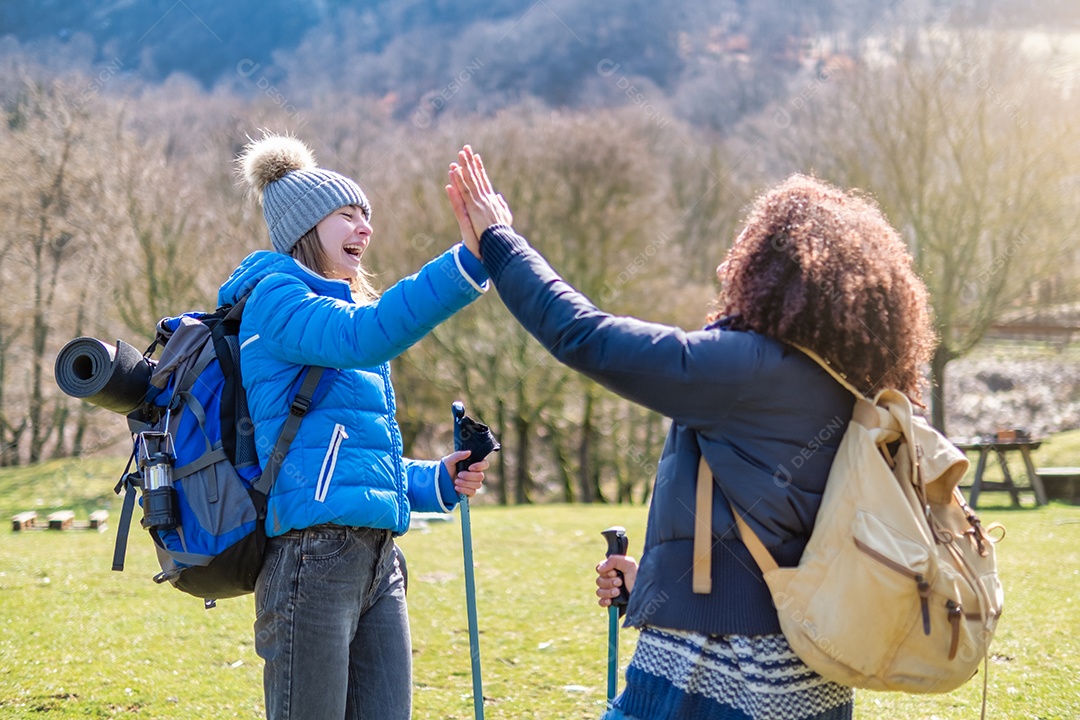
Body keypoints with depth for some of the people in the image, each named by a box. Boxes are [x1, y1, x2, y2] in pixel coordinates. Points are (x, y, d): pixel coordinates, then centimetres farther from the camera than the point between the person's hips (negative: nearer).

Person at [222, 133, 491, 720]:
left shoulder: (340, 307, 24)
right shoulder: (276, 301, -4)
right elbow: (365, 337, -26)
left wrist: (438, 480, 13)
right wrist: (469, 261, -34)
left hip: (376, 560, 9)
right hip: (314, 556, -9)